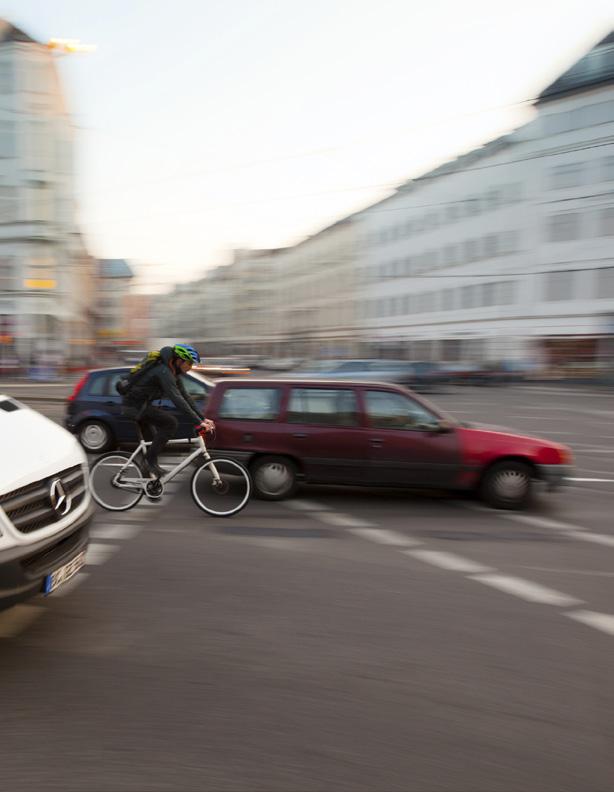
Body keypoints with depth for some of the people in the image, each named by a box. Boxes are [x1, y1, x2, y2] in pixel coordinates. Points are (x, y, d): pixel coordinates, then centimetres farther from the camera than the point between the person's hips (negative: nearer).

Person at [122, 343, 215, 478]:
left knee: (153, 440, 17)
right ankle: (150, 460, -10)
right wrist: (199, 422, -38)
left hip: (140, 405, 10)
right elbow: (177, 399, -35)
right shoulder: (163, 372, -25)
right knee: (170, 423, -19)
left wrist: (203, 418, -1)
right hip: (135, 406, -10)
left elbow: (185, 396, 6)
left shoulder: (173, 373, 5)